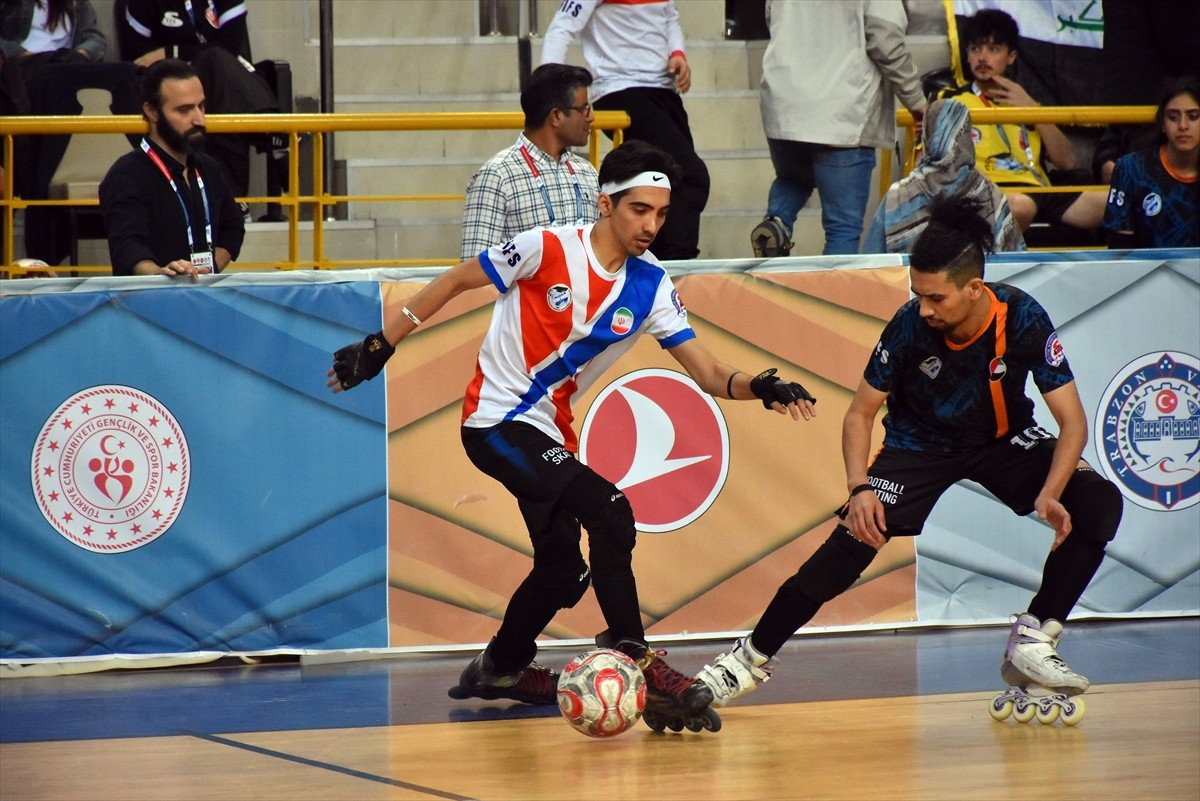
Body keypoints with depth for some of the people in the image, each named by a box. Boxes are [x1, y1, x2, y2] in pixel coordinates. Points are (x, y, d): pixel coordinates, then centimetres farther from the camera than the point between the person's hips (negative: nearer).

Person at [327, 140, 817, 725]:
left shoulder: (650, 287, -2)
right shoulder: (548, 250, -16)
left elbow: (707, 373, -5)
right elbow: (455, 281, -5)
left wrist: (757, 387, -26)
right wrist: (379, 346, -3)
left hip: (548, 433, 7)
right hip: (495, 420, -7)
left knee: (564, 572, 16)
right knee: (609, 513, -24)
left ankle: (499, 670, 39)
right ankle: (631, 655, -19)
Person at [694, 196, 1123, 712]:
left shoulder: (1023, 320, -26)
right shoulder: (908, 326, -24)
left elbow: (1072, 422, -22)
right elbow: (861, 413, -12)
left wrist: (1049, 495, -37)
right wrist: (859, 488, -28)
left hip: (1004, 441, 1)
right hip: (920, 446, -1)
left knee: (1099, 505, -21)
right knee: (852, 542, -21)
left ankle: (1033, 644, -12)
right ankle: (752, 658, -7)